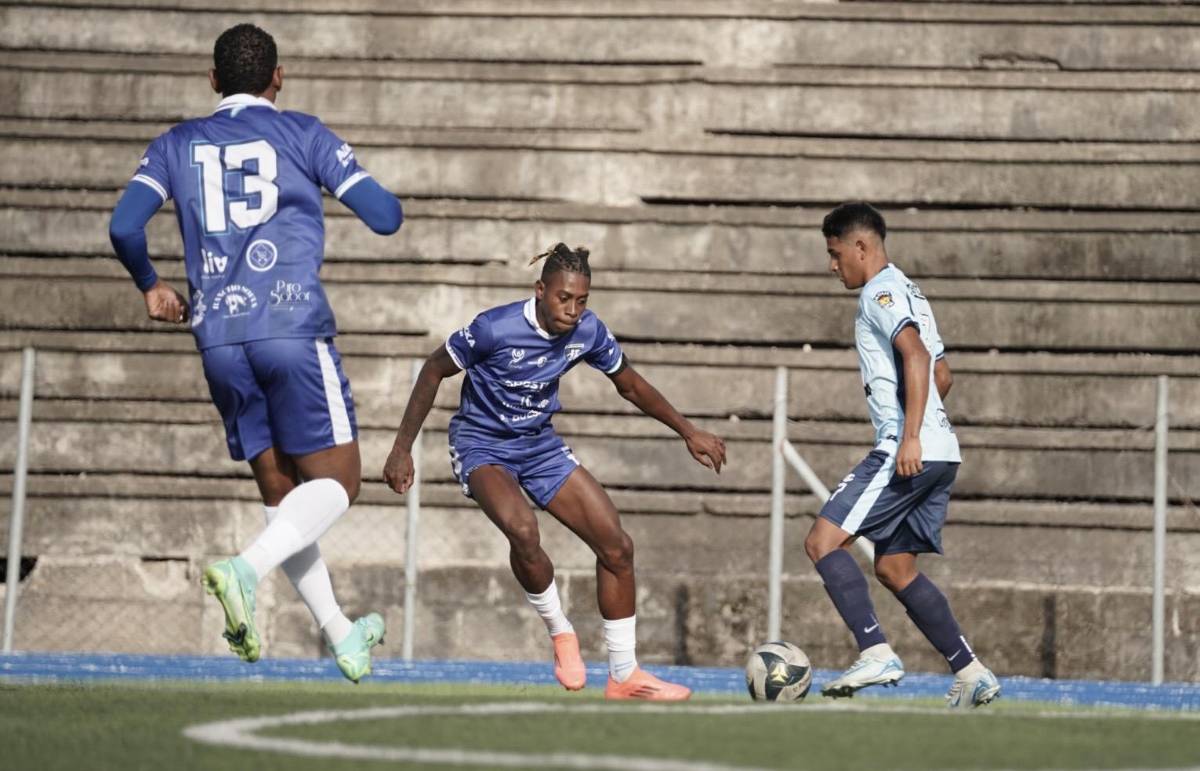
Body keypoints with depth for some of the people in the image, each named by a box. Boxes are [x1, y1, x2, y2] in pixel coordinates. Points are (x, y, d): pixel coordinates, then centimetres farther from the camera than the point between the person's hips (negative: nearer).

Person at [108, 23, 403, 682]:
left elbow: (124, 226, -2)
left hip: (219, 340, 4)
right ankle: (245, 569, -23)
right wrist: (377, 198, 24)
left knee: (281, 492, 14)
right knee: (335, 481, 2)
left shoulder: (178, 145, 12)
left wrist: (149, 285, 18)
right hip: (295, 331, -4)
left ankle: (340, 635, 18)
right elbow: (385, 218, 0)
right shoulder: (301, 134, 5)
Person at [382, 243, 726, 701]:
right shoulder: (495, 328, -26)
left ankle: (624, 676, 12)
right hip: (482, 444, -6)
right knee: (523, 530, -36)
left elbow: (629, 385, 8)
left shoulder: (587, 331, -11)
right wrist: (403, 448, -11)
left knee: (617, 546, -2)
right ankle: (560, 632, -9)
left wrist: (687, 431, 7)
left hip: (540, 444, 6)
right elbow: (434, 370, -12)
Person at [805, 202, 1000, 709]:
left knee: (823, 540, -12)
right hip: (939, 452, 10)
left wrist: (911, 436, -28)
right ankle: (970, 673, 9)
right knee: (894, 567, 13)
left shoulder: (882, 292, -7)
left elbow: (916, 355, -22)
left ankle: (876, 653, -22)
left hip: (910, 452, -10)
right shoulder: (908, 294, 24)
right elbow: (942, 375, 29)